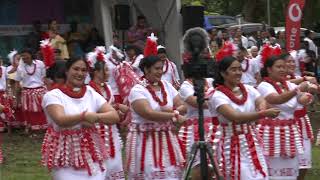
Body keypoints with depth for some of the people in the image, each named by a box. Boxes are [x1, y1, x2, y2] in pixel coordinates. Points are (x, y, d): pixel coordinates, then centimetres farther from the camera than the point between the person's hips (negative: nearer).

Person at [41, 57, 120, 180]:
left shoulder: (91, 94, 8)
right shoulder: (53, 95, -6)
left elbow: (114, 116, 0)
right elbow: (60, 120, -23)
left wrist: (95, 118, -18)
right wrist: (84, 116, -37)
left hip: (91, 153, 4)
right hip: (65, 154, -4)